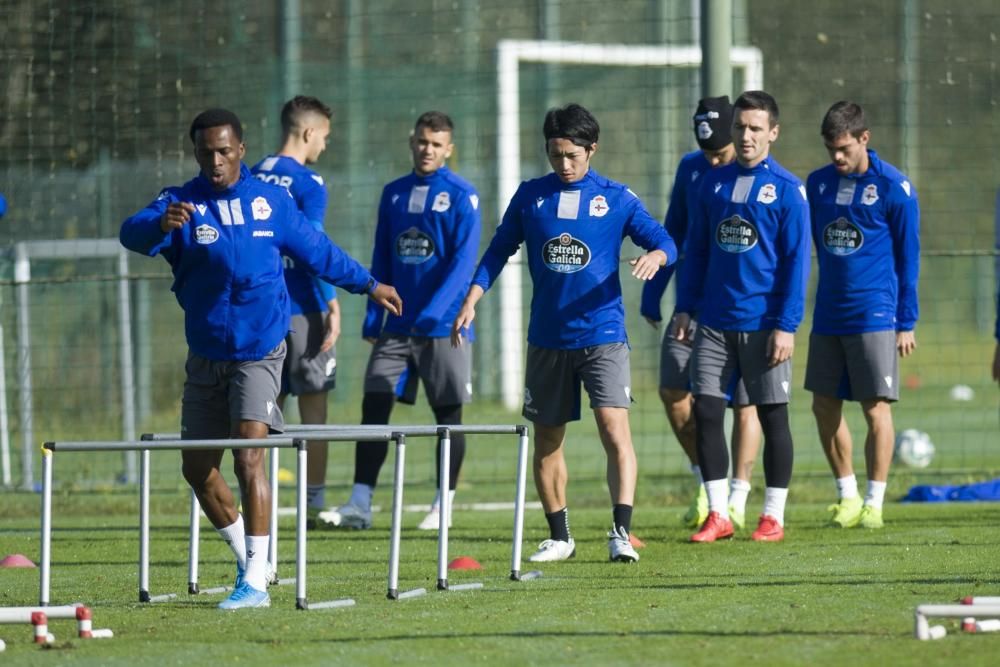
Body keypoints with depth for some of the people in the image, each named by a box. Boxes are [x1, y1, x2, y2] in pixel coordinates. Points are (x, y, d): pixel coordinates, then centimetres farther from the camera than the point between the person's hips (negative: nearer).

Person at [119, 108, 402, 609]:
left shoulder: (271, 201, 1)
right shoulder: (182, 204, -6)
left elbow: (315, 249, 18)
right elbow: (133, 234, -27)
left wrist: (368, 285, 27)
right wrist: (162, 225, -50)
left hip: (259, 352, -2)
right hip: (205, 356, 2)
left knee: (249, 457, -17)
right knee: (197, 467, 8)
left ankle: (255, 581, -19)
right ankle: (247, 561, 29)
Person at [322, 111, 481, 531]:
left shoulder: (461, 196, -5)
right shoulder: (394, 194, 11)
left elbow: (463, 260, -12)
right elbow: (381, 260, 14)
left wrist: (434, 310, -23)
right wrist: (373, 318, 7)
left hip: (443, 326, -4)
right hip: (397, 324, 5)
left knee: (447, 414, 3)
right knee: (374, 405, -4)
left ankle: (443, 506, 12)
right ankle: (359, 504, -5)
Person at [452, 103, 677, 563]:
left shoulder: (616, 198, 1)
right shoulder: (530, 196, 6)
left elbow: (663, 241, 1)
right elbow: (499, 250, 13)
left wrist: (655, 256, -23)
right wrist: (471, 301, 3)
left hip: (602, 334, -3)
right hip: (547, 339, 3)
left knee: (614, 427, -18)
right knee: (546, 442, 8)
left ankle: (621, 533, -19)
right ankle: (559, 538, 21)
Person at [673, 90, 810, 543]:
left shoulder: (786, 189, -5)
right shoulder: (713, 184, 9)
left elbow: (796, 261, -7)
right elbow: (696, 249, 15)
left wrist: (787, 326, -12)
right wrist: (685, 308, 7)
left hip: (763, 325, -4)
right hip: (715, 322, 4)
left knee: (772, 416, 3)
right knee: (705, 412, -1)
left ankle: (773, 516, 11)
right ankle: (717, 514, 6)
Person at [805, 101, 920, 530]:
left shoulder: (893, 188, -6)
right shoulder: (818, 184, 8)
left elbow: (908, 258, -2)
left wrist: (906, 323, -3)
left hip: (874, 316, -5)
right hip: (828, 316, 5)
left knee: (876, 409, -4)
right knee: (824, 406, 7)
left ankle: (874, 503, 3)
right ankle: (847, 497, 19)